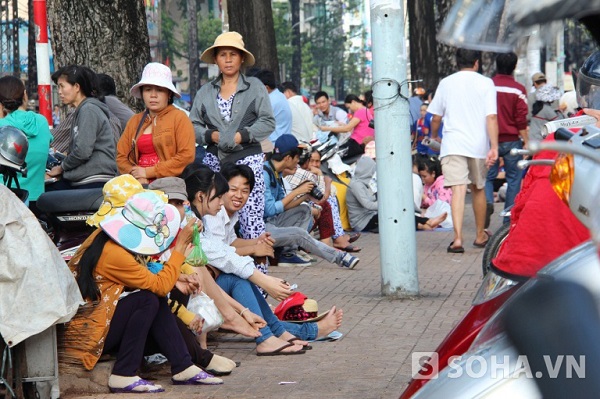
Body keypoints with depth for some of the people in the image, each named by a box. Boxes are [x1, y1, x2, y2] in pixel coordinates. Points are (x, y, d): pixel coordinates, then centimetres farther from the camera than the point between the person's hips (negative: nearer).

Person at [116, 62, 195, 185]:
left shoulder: (179, 117, 5)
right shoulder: (134, 121, 19)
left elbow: (187, 157, -5)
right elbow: (121, 157, 16)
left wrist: (149, 172, -5)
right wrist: (137, 176, -4)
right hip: (140, 186, 4)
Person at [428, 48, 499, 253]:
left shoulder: (446, 83, 6)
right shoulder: (485, 83, 0)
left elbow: (436, 117, 10)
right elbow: (491, 117, -9)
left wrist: (433, 137, 28)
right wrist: (494, 147, -11)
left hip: (452, 144, 0)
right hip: (478, 144, 0)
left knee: (458, 189, -9)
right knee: (478, 188, 16)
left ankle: (458, 238, -23)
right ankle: (480, 235, 30)